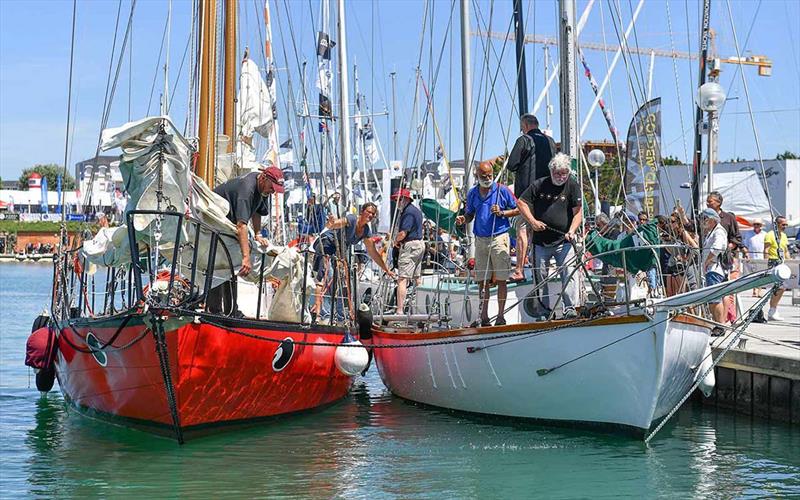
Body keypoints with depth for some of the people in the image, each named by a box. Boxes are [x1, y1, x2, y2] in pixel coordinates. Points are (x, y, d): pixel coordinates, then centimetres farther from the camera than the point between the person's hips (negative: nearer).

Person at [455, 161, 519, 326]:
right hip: (480, 240, 4)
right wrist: (463, 219, -3)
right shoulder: (472, 193, 11)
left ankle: (500, 316, 0)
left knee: (501, 280, -4)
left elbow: (517, 209, 4)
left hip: (499, 238, -4)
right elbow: (470, 214, 19)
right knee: (483, 281, 5)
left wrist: (501, 213, -12)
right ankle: (484, 317, 9)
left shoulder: (502, 190, 0)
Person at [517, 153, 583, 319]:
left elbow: (578, 212, -4)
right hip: (540, 241, 2)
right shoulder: (539, 185, 4)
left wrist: (572, 231, -19)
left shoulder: (573, 186, 0)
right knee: (540, 275, 6)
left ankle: (570, 307, -13)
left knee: (568, 273, -14)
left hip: (563, 241, -2)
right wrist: (532, 221, -4)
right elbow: (521, 202, 8)